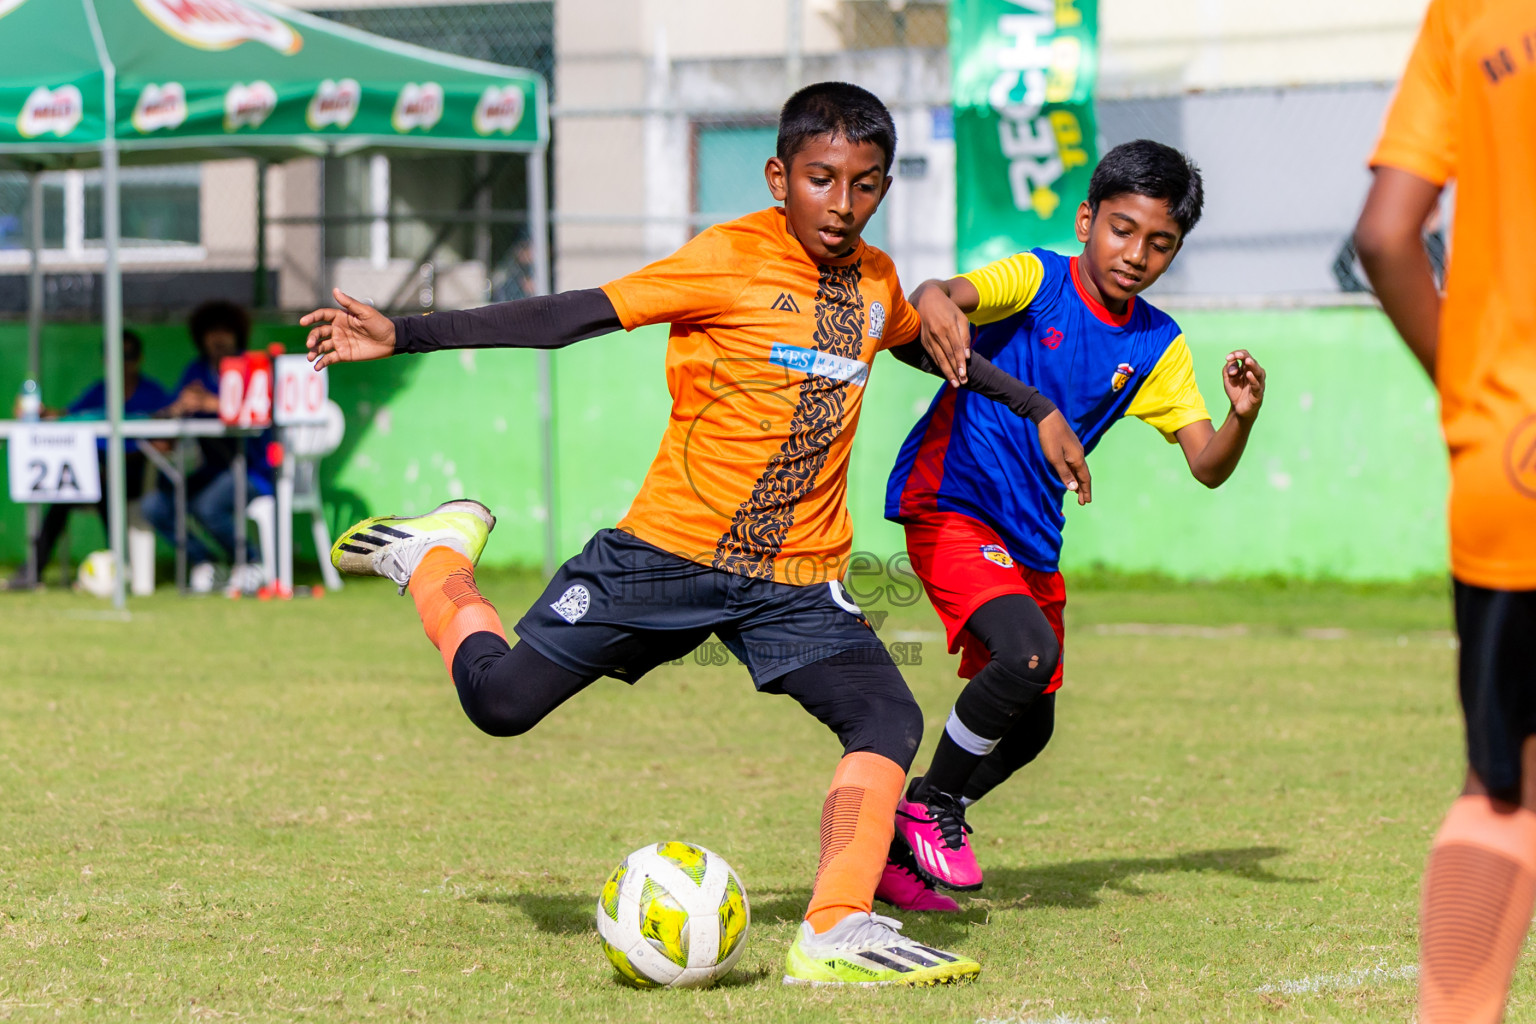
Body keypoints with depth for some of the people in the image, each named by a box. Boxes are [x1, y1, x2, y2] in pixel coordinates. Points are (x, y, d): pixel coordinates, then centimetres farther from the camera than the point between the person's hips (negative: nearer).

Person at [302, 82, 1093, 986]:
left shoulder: (876, 281, 9)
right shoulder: (730, 259, -10)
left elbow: (931, 349, 33)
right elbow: (573, 317, -13)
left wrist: (1037, 410, 36)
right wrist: (403, 335, -19)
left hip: (797, 580, 4)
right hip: (669, 547, -4)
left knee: (888, 718, -19)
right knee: (500, 699, -7)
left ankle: (834, 935, -24)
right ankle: (437, 557, 23)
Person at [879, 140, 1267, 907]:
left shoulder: (1157, 348, 5)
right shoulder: (1036, 280, -11)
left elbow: (1207, 466, 0)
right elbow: (943, 294, -30)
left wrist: (1243, 417, -21)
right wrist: (938, 307, -55)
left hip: (1031, 539, 7)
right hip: (950, 503, -7)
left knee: (1028, 729, 11)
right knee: (1029, 654, -27)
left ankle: (900, 840, 29)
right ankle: (933, 808, -7)